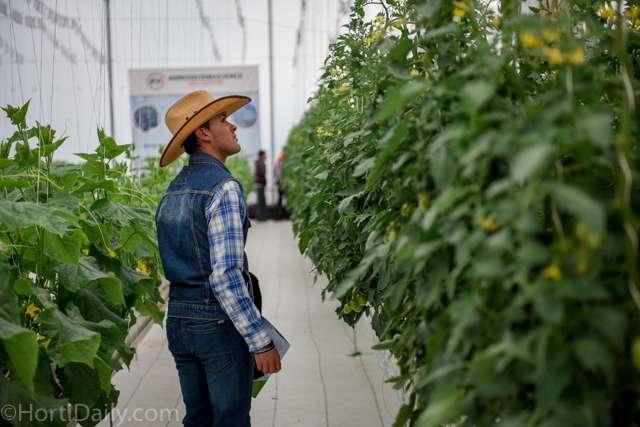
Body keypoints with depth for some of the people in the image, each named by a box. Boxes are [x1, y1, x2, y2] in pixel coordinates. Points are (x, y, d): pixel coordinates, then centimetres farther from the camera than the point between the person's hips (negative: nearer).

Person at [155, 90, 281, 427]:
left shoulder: (173, 190, 11)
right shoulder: (223, 188, -16)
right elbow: (225, 275, -23)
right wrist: (260, 342, -18)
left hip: (178, 321, 8)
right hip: (220, 324, -8)